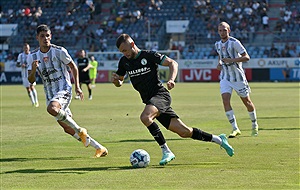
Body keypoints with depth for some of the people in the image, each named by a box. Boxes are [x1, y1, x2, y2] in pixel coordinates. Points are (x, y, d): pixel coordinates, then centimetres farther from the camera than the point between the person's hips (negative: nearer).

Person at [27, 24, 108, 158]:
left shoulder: (59, 51, -7)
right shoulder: (33, 56, 4)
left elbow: (73, 67, 5)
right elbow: (31, 80, 4)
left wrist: (77, 86, 0)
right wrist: (33, 69, -17)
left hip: (64, 90, -5)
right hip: (50, 94, 5)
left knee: (52, 109, -37)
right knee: (67, 128, 5)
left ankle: (80, 131, -20)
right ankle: (99, 148, 16)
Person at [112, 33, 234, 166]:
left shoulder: (148, 55, -8)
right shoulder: (124, 61, 9)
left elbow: (172, 63, -9)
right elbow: (119, 83, 17)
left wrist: (171, 79, -26)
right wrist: (115, 80, -6)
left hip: (161, 95, -6)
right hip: (149, 100, 6)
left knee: (145, 117, -34)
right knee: (184, 132, 3)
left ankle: (166, 151, -25)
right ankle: (218, 139, 18)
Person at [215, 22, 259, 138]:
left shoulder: (234, 42, -14)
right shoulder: (218, 44, 6)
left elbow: (246, 57, -18)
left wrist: (232, 60, -29)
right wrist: (219, 63, 6)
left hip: (238, 77, -4)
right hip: (225, 78, 4)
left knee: (246, 101, 9)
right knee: (225, 100, -16)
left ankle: (255, 125, 31)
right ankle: (235, 129, -13)